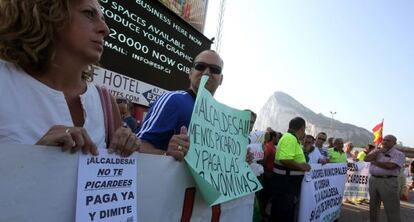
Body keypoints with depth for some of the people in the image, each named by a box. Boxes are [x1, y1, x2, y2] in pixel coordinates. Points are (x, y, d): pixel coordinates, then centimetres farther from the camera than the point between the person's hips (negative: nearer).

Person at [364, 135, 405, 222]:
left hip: (388, 182, -5)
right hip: (373, 180, 6)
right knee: (373, 206, 18)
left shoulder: (399, 154, -5)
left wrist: (375, 162, -6)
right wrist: (379, 151, -9)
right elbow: (367, 159, -4)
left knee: (392, 209, -2)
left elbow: (390, 166, -18)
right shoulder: (376, 151, 12)